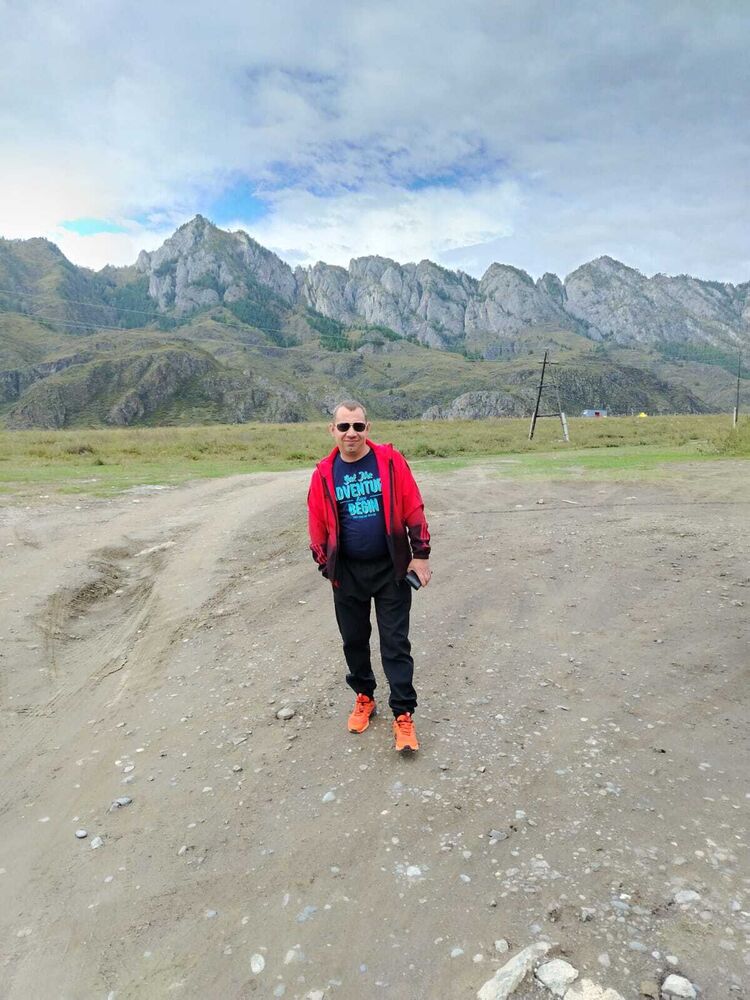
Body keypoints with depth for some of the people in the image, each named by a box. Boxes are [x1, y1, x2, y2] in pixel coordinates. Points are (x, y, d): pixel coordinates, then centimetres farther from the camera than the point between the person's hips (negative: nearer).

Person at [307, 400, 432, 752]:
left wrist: (420, 554, -5)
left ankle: (403, 715, 14)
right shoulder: (324, 473, -3)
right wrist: (327, 567, 6)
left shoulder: (390, 461, -8)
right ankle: (364, 697, 38)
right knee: (354, 640, 16)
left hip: (391, 569, -2)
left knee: (396, 643, 3)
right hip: (348, 574, 3)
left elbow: (413, 509, -5)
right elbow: (318, 525, 5)